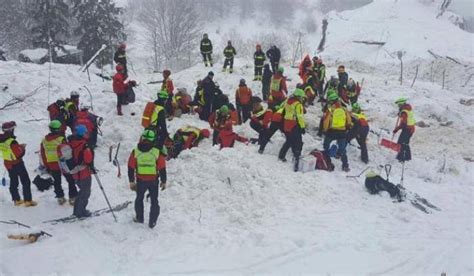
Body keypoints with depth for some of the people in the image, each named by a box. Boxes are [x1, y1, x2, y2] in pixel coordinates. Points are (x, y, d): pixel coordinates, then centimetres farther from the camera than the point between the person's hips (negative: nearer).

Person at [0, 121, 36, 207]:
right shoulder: (12, 142, -29)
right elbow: (19, 154, -26)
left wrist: (18, 146, 7)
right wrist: (22, 148, -7)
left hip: (7, 163, 8)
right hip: (17, 164, -7)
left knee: (13, 182, 20)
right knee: (26, 182, 4)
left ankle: (16, 199, 28)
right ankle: (28, 200, 4)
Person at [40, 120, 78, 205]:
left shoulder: (44, 140, 1)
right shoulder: (61, 139, -16)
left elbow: (43, 155, 7)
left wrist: (46, 167, 17)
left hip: (51, 165, 4)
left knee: (57, 182, 20)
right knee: (71, 180, 9)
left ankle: (60, 198, 23)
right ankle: (73, 198, 9)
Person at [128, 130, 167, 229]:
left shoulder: (135, 152, -6)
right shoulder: (157, 152, -11)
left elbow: (131, 168, -1)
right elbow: (162, 168, -7)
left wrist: (131, 181, 9)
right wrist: (163, 181, 5)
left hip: (140, 180, 1)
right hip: (154, 181, -1)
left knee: (139, 199, 24)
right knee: (154, 201, 13)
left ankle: (139, 218, 34)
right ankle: (152, 222, 13)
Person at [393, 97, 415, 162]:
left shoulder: (404, 112, -20)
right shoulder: (409, 108, 9)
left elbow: (403, 123, -25)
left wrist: (396, 129, -21)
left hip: (407, 129, -10)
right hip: (411, 128, 10)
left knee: (401, 143, -6)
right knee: (406, 143, 20)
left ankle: (400, 157, -7)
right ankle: (408, 157, 29)